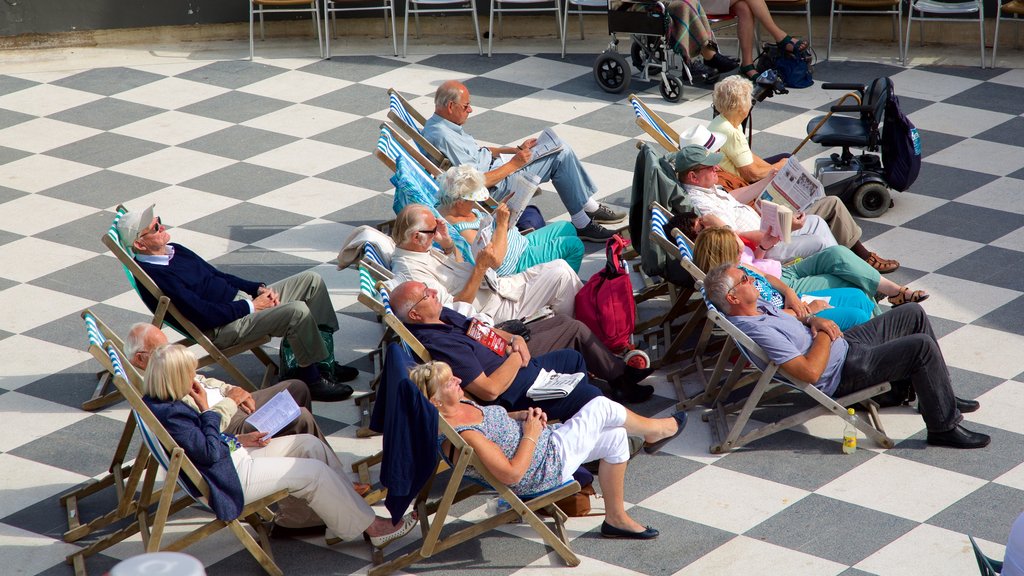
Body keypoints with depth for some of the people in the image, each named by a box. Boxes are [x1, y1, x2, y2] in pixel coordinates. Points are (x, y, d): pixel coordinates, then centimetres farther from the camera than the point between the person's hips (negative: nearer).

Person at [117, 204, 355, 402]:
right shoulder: (156, 276, -21)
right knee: (298, 311, -28)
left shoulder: (174, 250, 10)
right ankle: (312, 379, -11)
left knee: (312, 280, 5)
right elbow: (205, 315, -24)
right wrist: (250, 306, -15)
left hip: (241, 299, 11)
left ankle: (326, 362, 8)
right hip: (223, 327, -11)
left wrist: (259, 288, 6)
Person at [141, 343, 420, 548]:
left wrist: (240, 439, 7)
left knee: (311, 444, 7)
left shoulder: (163, 404, 4)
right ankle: (371, 527, 3)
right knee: (315, 473, -10)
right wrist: (206, 411, -17)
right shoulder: (170, 415, -27)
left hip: (235, 454, 11)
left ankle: (349, 502, 12)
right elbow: (210, 452, -25)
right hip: (229, 477, -11)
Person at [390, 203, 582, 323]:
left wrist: (448, 245, 2)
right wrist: (480, 268, -27)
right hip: (497, 309, -10)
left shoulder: (422, 250, 5)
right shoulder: (408, 270, -26)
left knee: (559, 266, 6)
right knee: (561, 274, -10)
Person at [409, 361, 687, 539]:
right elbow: (512, 474, -31)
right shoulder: (462, 435, -34)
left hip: (543, 442, 10)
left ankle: (616, 518, 28)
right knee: (603, 407, -5)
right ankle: (654, 430, 28)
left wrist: (522, 415, -1)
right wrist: (531, 435, -20)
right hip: (548, 467, -10)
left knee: (614, 437, 15)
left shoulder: (459, 405, -5)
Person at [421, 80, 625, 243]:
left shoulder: (436, 125, 6)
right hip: (495, 186, -11)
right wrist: (513, 164, -18)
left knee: (560, 149, 11)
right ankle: (582, 223, 0)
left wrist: (516, 150, 10)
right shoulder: (443, 138, -28)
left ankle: (590, 206, 19)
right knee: (561, 155, -8)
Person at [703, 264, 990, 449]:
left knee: (913, 313, 13)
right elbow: (810, 371, -33)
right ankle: (944, 426, -7)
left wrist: (812, 320, 0)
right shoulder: (758, 332, -30)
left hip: (843, 343, 11)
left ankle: (938, 394, 25)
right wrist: (824, 335, -18)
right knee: (922, 346, -20)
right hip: (843, 372, -11)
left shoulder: (757, 306, 1)